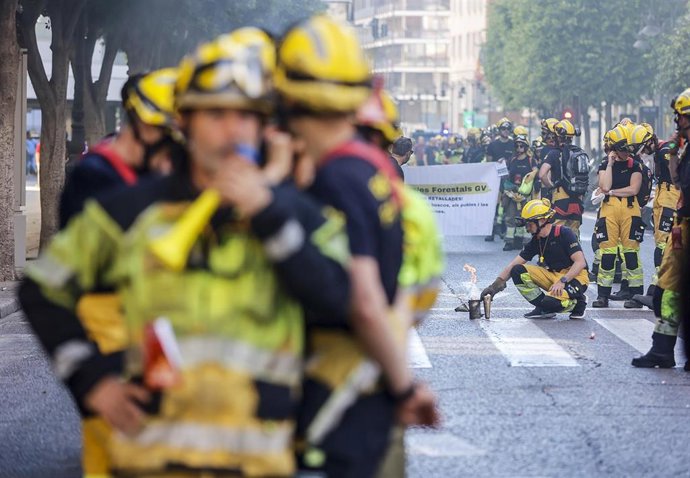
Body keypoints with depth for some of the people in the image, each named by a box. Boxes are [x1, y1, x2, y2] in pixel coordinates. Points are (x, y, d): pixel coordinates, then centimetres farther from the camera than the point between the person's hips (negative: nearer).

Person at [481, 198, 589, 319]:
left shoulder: (564, 233, -15)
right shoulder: (536, 241, 4)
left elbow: (580, 263, -19)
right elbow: (513, 265, 4)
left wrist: (562, 281, -27)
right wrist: (495, 285, -6)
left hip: (575, 277, -7)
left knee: (551, 301, -35)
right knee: (518, 271, -12)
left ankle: (577, 303, -2)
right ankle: (543, 308, -4)